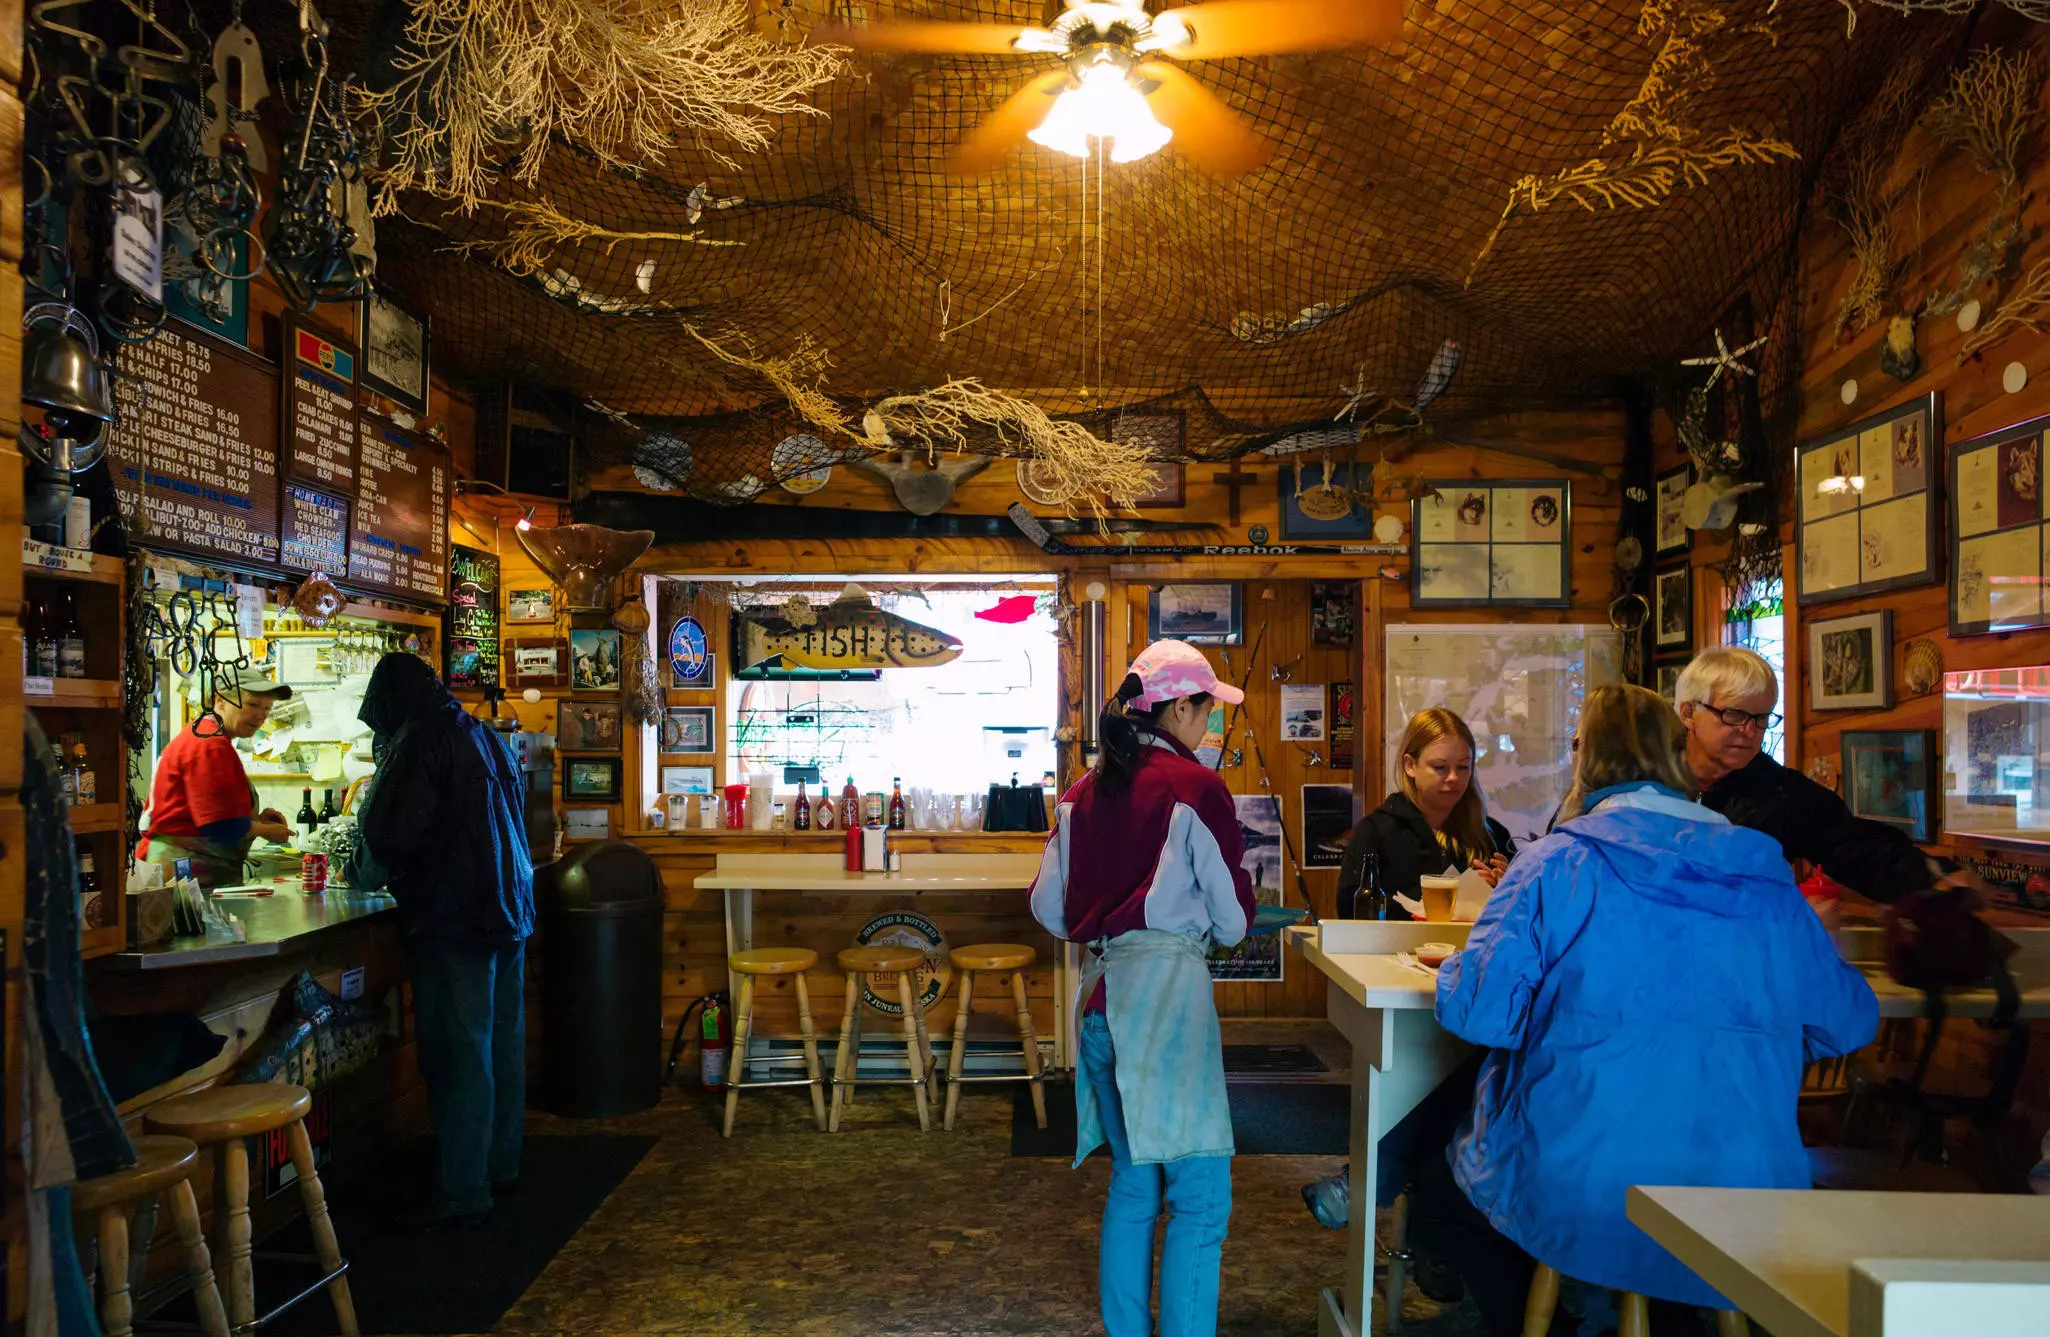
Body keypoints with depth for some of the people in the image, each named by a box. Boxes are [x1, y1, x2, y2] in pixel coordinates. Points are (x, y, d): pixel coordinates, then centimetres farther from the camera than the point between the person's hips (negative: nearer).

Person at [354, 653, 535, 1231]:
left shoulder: (420, 743, -12)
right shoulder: (486, 737, 14)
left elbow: (389, 834, -16)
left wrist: (373, 865, 9)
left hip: (454, 918, -9)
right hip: (508, 907, 9)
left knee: (459, 1056, -4)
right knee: (504, 1042, 15)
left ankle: (463, 1192, 2)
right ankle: (501, 1165, 26)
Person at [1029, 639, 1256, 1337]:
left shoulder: (1085, 789, 9)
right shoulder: (1196, 787, -9)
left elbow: (1049, 907, 11)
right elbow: (1232, 921, -4)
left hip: (1101, 992, 7)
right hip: (1168, 989, -7)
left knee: (1133, 1181, 19)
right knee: (1199, 1193, 0)